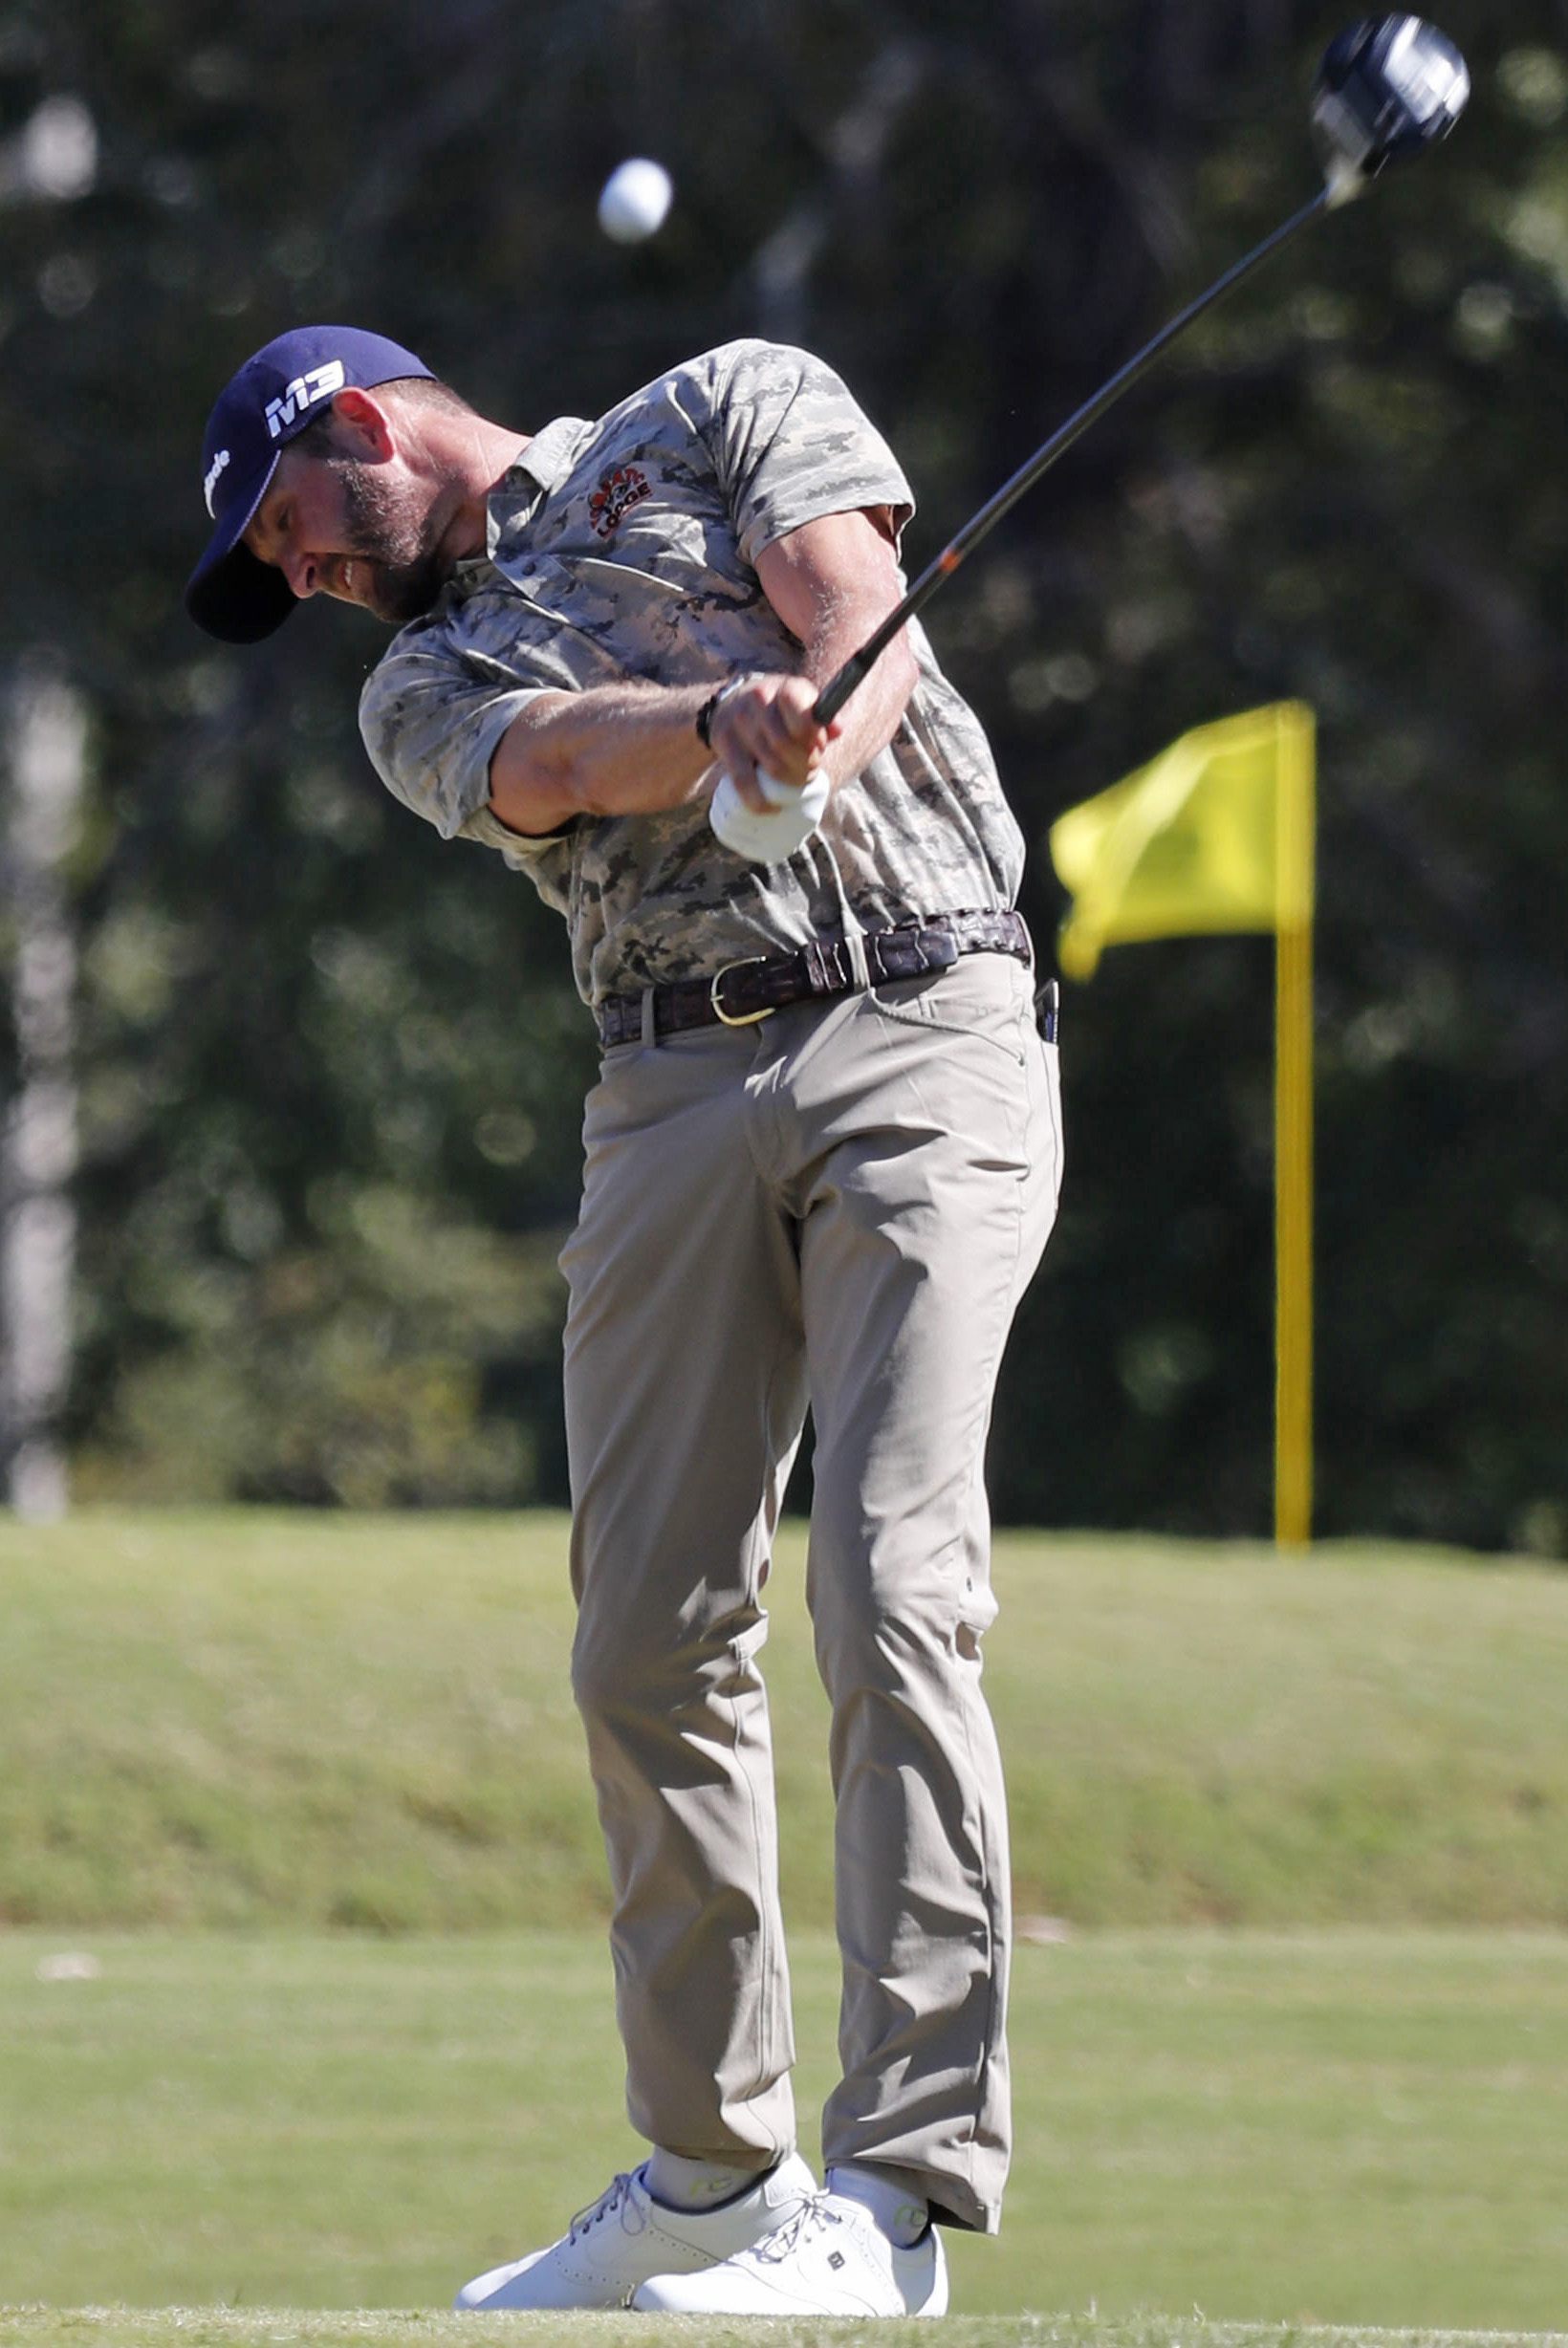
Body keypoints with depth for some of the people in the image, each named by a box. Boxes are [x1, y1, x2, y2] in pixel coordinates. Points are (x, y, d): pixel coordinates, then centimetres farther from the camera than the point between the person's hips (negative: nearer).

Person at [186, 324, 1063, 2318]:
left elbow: (864, 632, -4)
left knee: (893, 1581, -17)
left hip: (919, 1023, -4)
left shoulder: (734, 407, 14)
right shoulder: (425, 683, 19)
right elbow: (558, 764, -4)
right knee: (649, 1632, -1)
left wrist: (802, 773, -26)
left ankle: (896, 2191, -22)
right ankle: (710, 2174, 13)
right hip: (673, 1087, 5)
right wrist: (731, 719, -26)